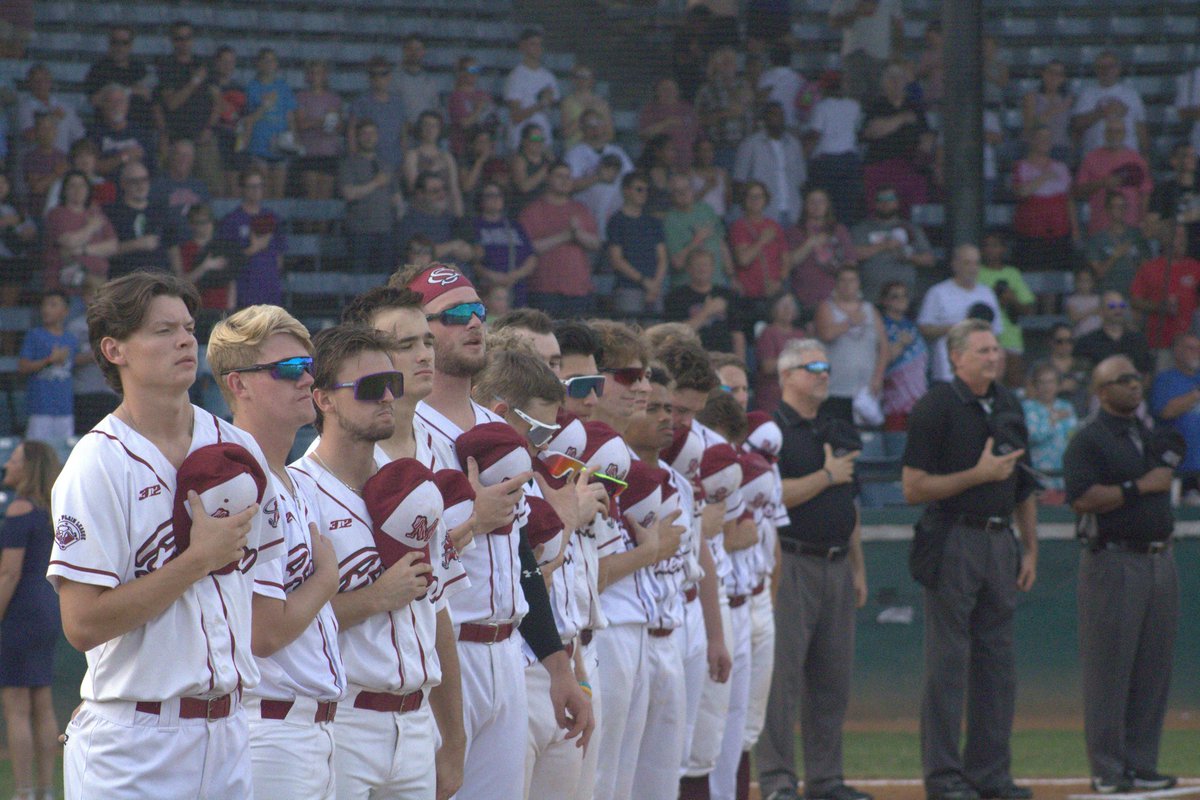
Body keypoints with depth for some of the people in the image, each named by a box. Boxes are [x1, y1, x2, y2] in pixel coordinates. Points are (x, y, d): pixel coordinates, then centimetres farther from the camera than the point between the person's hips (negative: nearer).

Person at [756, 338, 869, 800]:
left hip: (836, 567, 8)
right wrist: (827, 476, -11)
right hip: (791, 566, -8)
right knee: (782, 675, -7)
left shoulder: (837, 434, 19)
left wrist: (858, 568, 17)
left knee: (833, 679, 8)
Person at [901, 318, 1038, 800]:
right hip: (954, 543, -7)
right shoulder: (936, 408, -7)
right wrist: (979, 474, -16)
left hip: (1001, 542, 7)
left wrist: (1030, 548, 14)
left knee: (997, 662, 8)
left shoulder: (1008, 407, 14)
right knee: (948, 664, -5)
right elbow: (914, 488, -12)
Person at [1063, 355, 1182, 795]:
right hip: (1113, 559, -8)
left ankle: (1141, 766, 12)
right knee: (1109, 668, -6)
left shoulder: (1152, 438, 18)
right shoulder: (1088, 440, -6)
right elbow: (1082, 498, -16)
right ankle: (1107, 771, -3)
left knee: (1153, 670, 7)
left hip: (1159, 558, 8)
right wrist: (1139, 487, -17)